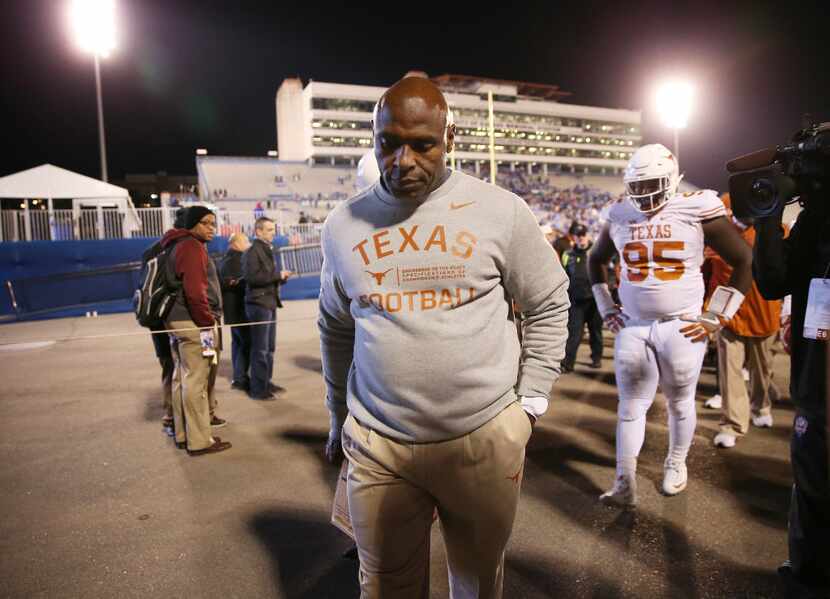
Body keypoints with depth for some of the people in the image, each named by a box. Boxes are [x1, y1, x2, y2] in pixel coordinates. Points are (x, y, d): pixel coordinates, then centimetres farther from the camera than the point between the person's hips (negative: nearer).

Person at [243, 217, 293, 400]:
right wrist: (278, 275, -17)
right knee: (260, 349, -4)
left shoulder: (268, 250, 18)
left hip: (270, 303, 9)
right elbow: (252, 277, -22)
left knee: (270, 347, 14)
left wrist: (281, 277, 4)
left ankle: (266, 382, 24)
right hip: (258, 304, -9)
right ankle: (257, 389, 3)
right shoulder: (253, 251, -10)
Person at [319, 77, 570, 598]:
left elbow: (550, 305, 4)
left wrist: (530, 401, 1)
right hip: (376, 444, 2)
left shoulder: (501, 211, -7)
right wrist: (339, 416, 18)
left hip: (485, 438, -1)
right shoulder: (343, 225, 2)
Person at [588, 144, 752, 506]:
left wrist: (716, 316, -6)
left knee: (680, 402, 14)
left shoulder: (697, 211, -8)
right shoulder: (621, 216, 4)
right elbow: (596, 260, 20)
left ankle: (676, 464, 37)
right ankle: (625, 485, 10)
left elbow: (745, 261, -3)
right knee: (630, 405, 3)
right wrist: (605, 307, 12)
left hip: (682, 327, -2)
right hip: (632, 327, 3)